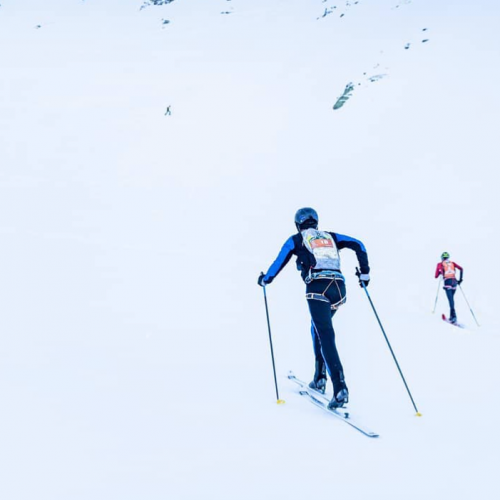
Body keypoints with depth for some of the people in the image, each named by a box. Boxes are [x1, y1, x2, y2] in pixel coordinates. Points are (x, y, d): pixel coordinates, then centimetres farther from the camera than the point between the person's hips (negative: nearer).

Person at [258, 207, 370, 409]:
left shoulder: (296, 239, 16)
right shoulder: (330, 237, 26)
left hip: (318, 289, -5)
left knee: (326, 336, -11)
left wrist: (265, 280, 28)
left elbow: (279, 262, 12)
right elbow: (358, 245, 17)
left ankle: (340, 388, -25)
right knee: (319, 328, 26)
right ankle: (319, 379, 25)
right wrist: (365, 272, 22)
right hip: (339, 288, 5)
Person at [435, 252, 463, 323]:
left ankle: (454, 316, -26)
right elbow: (461, 269, 7)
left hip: (447, 282, -4)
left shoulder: (440, 264, 13)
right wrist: (461, 279, 11)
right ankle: (451, 316, 15)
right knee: (451, 298, 16)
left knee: (451, 299, -14)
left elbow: (436, 276, 15)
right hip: (454, 281, 4)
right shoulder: (452, 263, 21)